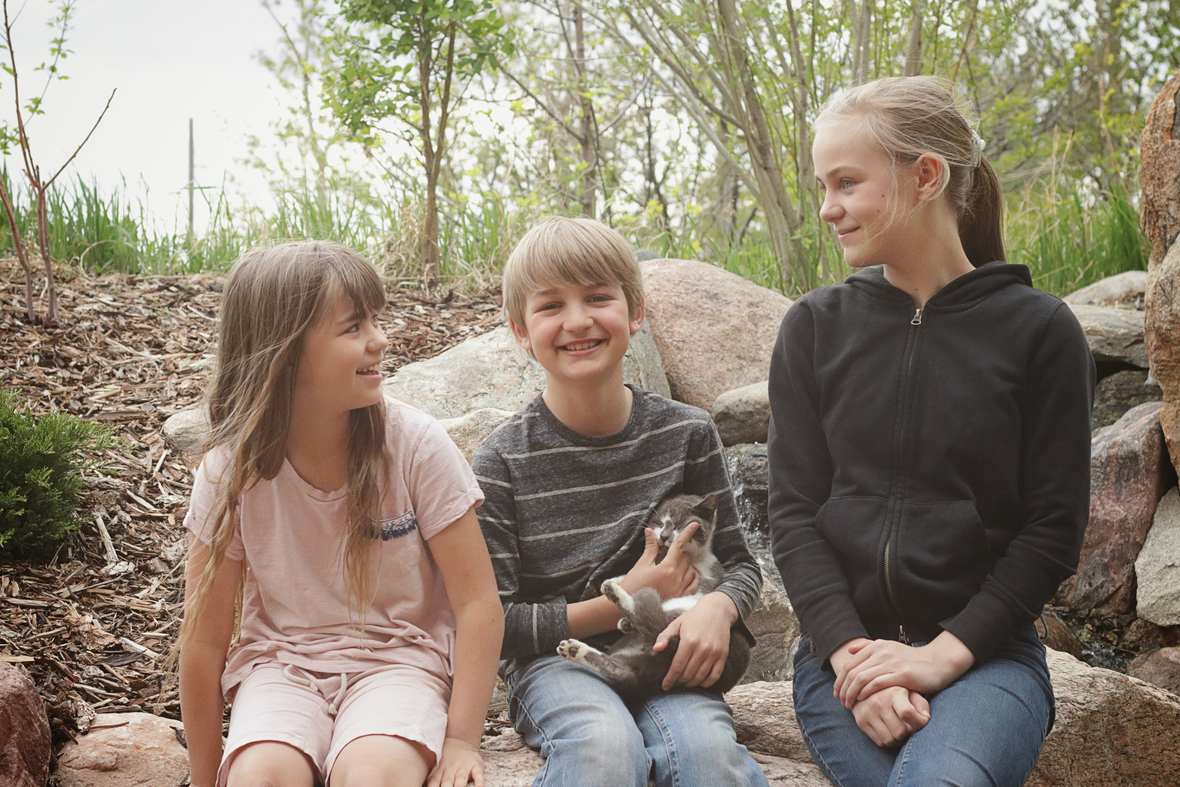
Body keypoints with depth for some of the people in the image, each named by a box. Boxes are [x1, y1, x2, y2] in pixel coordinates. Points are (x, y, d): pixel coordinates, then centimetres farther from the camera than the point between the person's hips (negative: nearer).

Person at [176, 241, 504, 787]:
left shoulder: (416, 446, -11)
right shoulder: (231, 471, -9)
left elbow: (478, 604, -7)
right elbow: (204, 641, -2)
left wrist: (461, 741, -14)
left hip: (398, 658, -1)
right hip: (281, 664, 1)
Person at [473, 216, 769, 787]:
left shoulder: (686, 433, 2)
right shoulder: (504, 461, -5)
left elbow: (738, 563, 10)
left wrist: (718, 608, -14)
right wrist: (624, 602, -13)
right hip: (554, 660, -1)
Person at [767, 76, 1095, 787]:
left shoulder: (1040, 329, 1)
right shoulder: (815, 327, 7)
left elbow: (1053, 529, -1)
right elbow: (794, 511, 2)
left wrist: (945, 653, -12)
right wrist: (849, 651, -13)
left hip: (982, 648, -1)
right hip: (844, 647, 2)